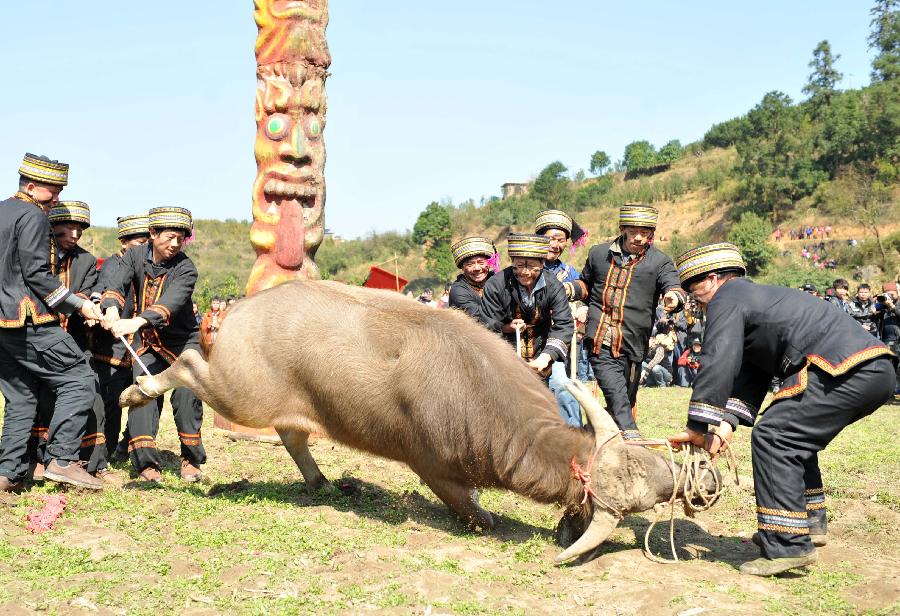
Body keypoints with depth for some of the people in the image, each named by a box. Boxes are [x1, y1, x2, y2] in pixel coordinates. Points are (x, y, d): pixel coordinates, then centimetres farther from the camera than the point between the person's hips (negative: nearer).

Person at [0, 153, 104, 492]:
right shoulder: (32, 216, -9)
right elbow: (36, 274, -15)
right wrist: (78, 305, -11)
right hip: (29, 321, -9)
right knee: (78, 379, -7)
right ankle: (61, 459, -12)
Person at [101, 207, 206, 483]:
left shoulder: (185, 268, -15)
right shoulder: (135, 256, -1)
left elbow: (171, 302, -32)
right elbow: (117, 284, -16)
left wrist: (137, 322, -48)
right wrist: (112, 308, -39)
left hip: (183, 341, -3)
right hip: (147, 344, 3)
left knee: (187, 393, -14)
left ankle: (191, 460, 3)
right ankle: (146, 462, -7)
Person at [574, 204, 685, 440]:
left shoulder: (659, 262, 8)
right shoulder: (599, 253, 14)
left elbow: (673, 286, -7)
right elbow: (586, 285, 27)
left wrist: (674, 297, -31)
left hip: (632, 343, 0)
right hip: (601, 341, 0)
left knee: (626, 397, 8)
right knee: (616, 392, -19)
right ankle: (630, 433, -28)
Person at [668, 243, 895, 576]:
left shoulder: (727, 298, 0)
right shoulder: (756, 297, 30)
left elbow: (717, 364, -11)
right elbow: (751, 374, 23)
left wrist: (698, 426, -7)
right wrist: (727, 424, 11)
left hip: (847, 368, -10)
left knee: (772, 436, -10)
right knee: (794, 436, 24)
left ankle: (787, 545, -10)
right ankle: (810, 522, 31)